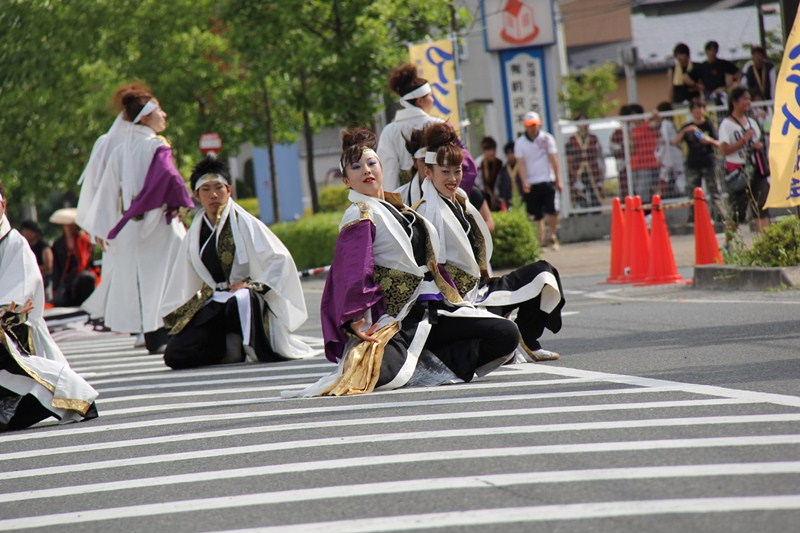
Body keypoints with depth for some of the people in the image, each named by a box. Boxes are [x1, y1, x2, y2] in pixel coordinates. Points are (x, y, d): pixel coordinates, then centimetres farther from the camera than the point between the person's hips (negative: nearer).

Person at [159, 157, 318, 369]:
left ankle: (248, 346, -14)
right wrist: (174, 314, 15)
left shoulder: (244, 223, -3)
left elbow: (280, 260, -8)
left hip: (247, 297, -5)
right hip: (214, 302, 5)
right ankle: (230, 344, 7)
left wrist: (252, 284, -15)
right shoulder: (196, 232, 11)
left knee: (239, 301, -44)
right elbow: (186, 280, 20)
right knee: (174, 357, -14)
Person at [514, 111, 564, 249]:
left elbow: (554, 160, 2)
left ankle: (553, 235, 2)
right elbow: (521, 163, -2)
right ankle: (541, 239, 6)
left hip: (548, 180, -1)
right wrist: (524, 181, -15)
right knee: (537, 215, 0)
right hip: (531, 183, 1)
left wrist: (558, 180, -3)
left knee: (551, 211, -12)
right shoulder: (520, 142, 4)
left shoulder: (547, 138, 3)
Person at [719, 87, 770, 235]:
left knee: (761, 206, -4)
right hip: (737, 171, -6)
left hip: (754, 169, 6)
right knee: (737, 210, -4)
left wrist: (759, 145, 0)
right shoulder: (727, 124, -5)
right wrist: (744, 140, -19)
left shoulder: (751, 122, 15)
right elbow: (725, 150, -14)